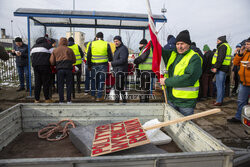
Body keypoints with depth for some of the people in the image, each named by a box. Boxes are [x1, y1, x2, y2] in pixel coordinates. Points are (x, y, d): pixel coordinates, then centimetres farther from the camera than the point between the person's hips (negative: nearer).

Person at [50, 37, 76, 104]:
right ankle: (68, 100, 5)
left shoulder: (55, 50, 10)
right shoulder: (69, 50, 8)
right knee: (69, 84, 4)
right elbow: (74, 60, 11)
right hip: (68, 68, 0)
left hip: (59, 69, 1)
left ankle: (61, 100, 6)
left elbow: (52, 61, 5)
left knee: (60, 85, 6)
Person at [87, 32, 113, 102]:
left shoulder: (91, 44, 3)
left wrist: (89, 66, 10)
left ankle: (93, 95, 23)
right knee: (101, 80, 6)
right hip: (103, 65, -1)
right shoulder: (106, 44, 0)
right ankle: (99, 97, 8)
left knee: (93, 80, 15)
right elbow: (110, 56, 2)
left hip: (94, 65, 1)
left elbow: (88, 56, 2)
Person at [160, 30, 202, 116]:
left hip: (186, 102, -6)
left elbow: (188, 78, -24)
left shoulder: (194, 58, -12)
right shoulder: (173, 54, 9)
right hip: (171, 99, 6)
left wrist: (167, 81, -20)